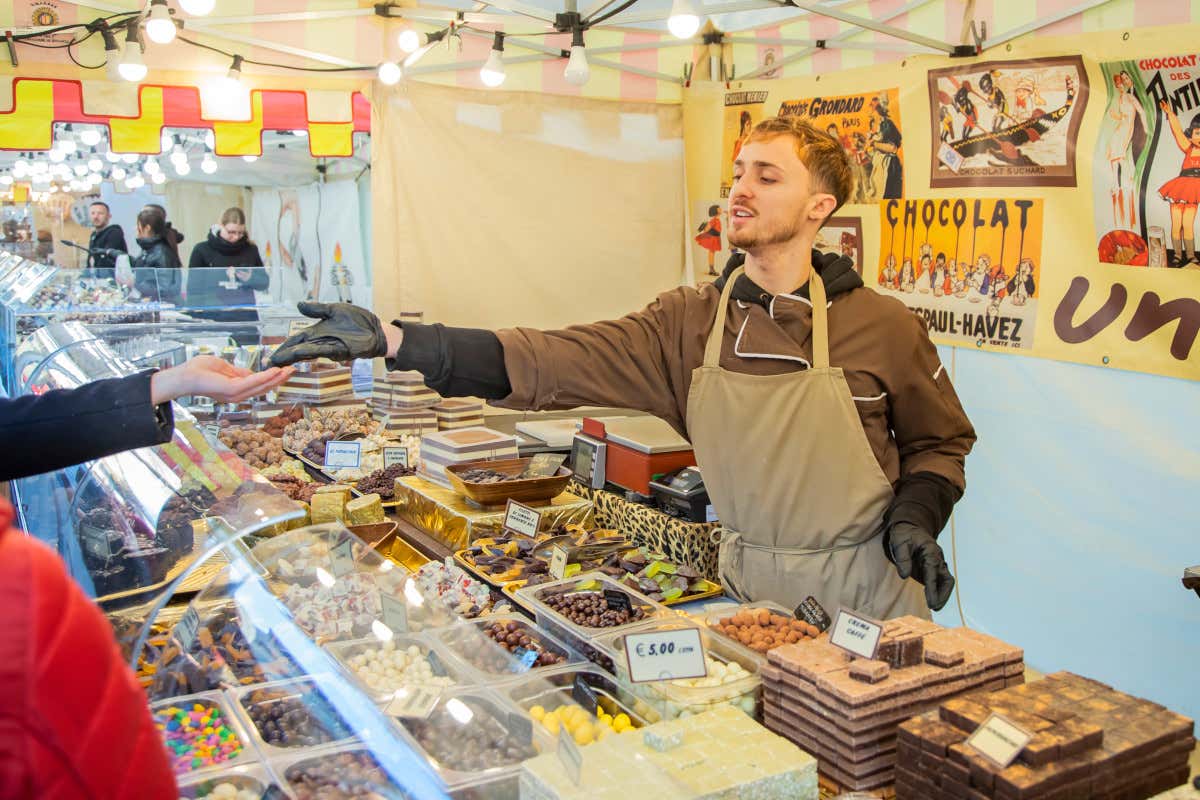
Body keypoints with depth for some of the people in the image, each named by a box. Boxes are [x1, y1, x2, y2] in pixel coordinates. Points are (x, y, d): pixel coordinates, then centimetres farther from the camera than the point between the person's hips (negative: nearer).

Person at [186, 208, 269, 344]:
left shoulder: (250, 250, 5)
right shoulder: (202, 250, 0)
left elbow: (265, 283, 13)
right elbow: (193, 289, 3)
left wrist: (251, 279, -9)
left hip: (246, 320, 2)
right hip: (212, 322, -2)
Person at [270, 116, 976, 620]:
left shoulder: (884, 327, -8)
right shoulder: (688, 324, -5)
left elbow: (941, 441, 8)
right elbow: (552, 361, -15)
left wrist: (915, 516, -13)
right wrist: (393, 341, -23)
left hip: (864, 587, -1)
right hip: (748, 587, 2)